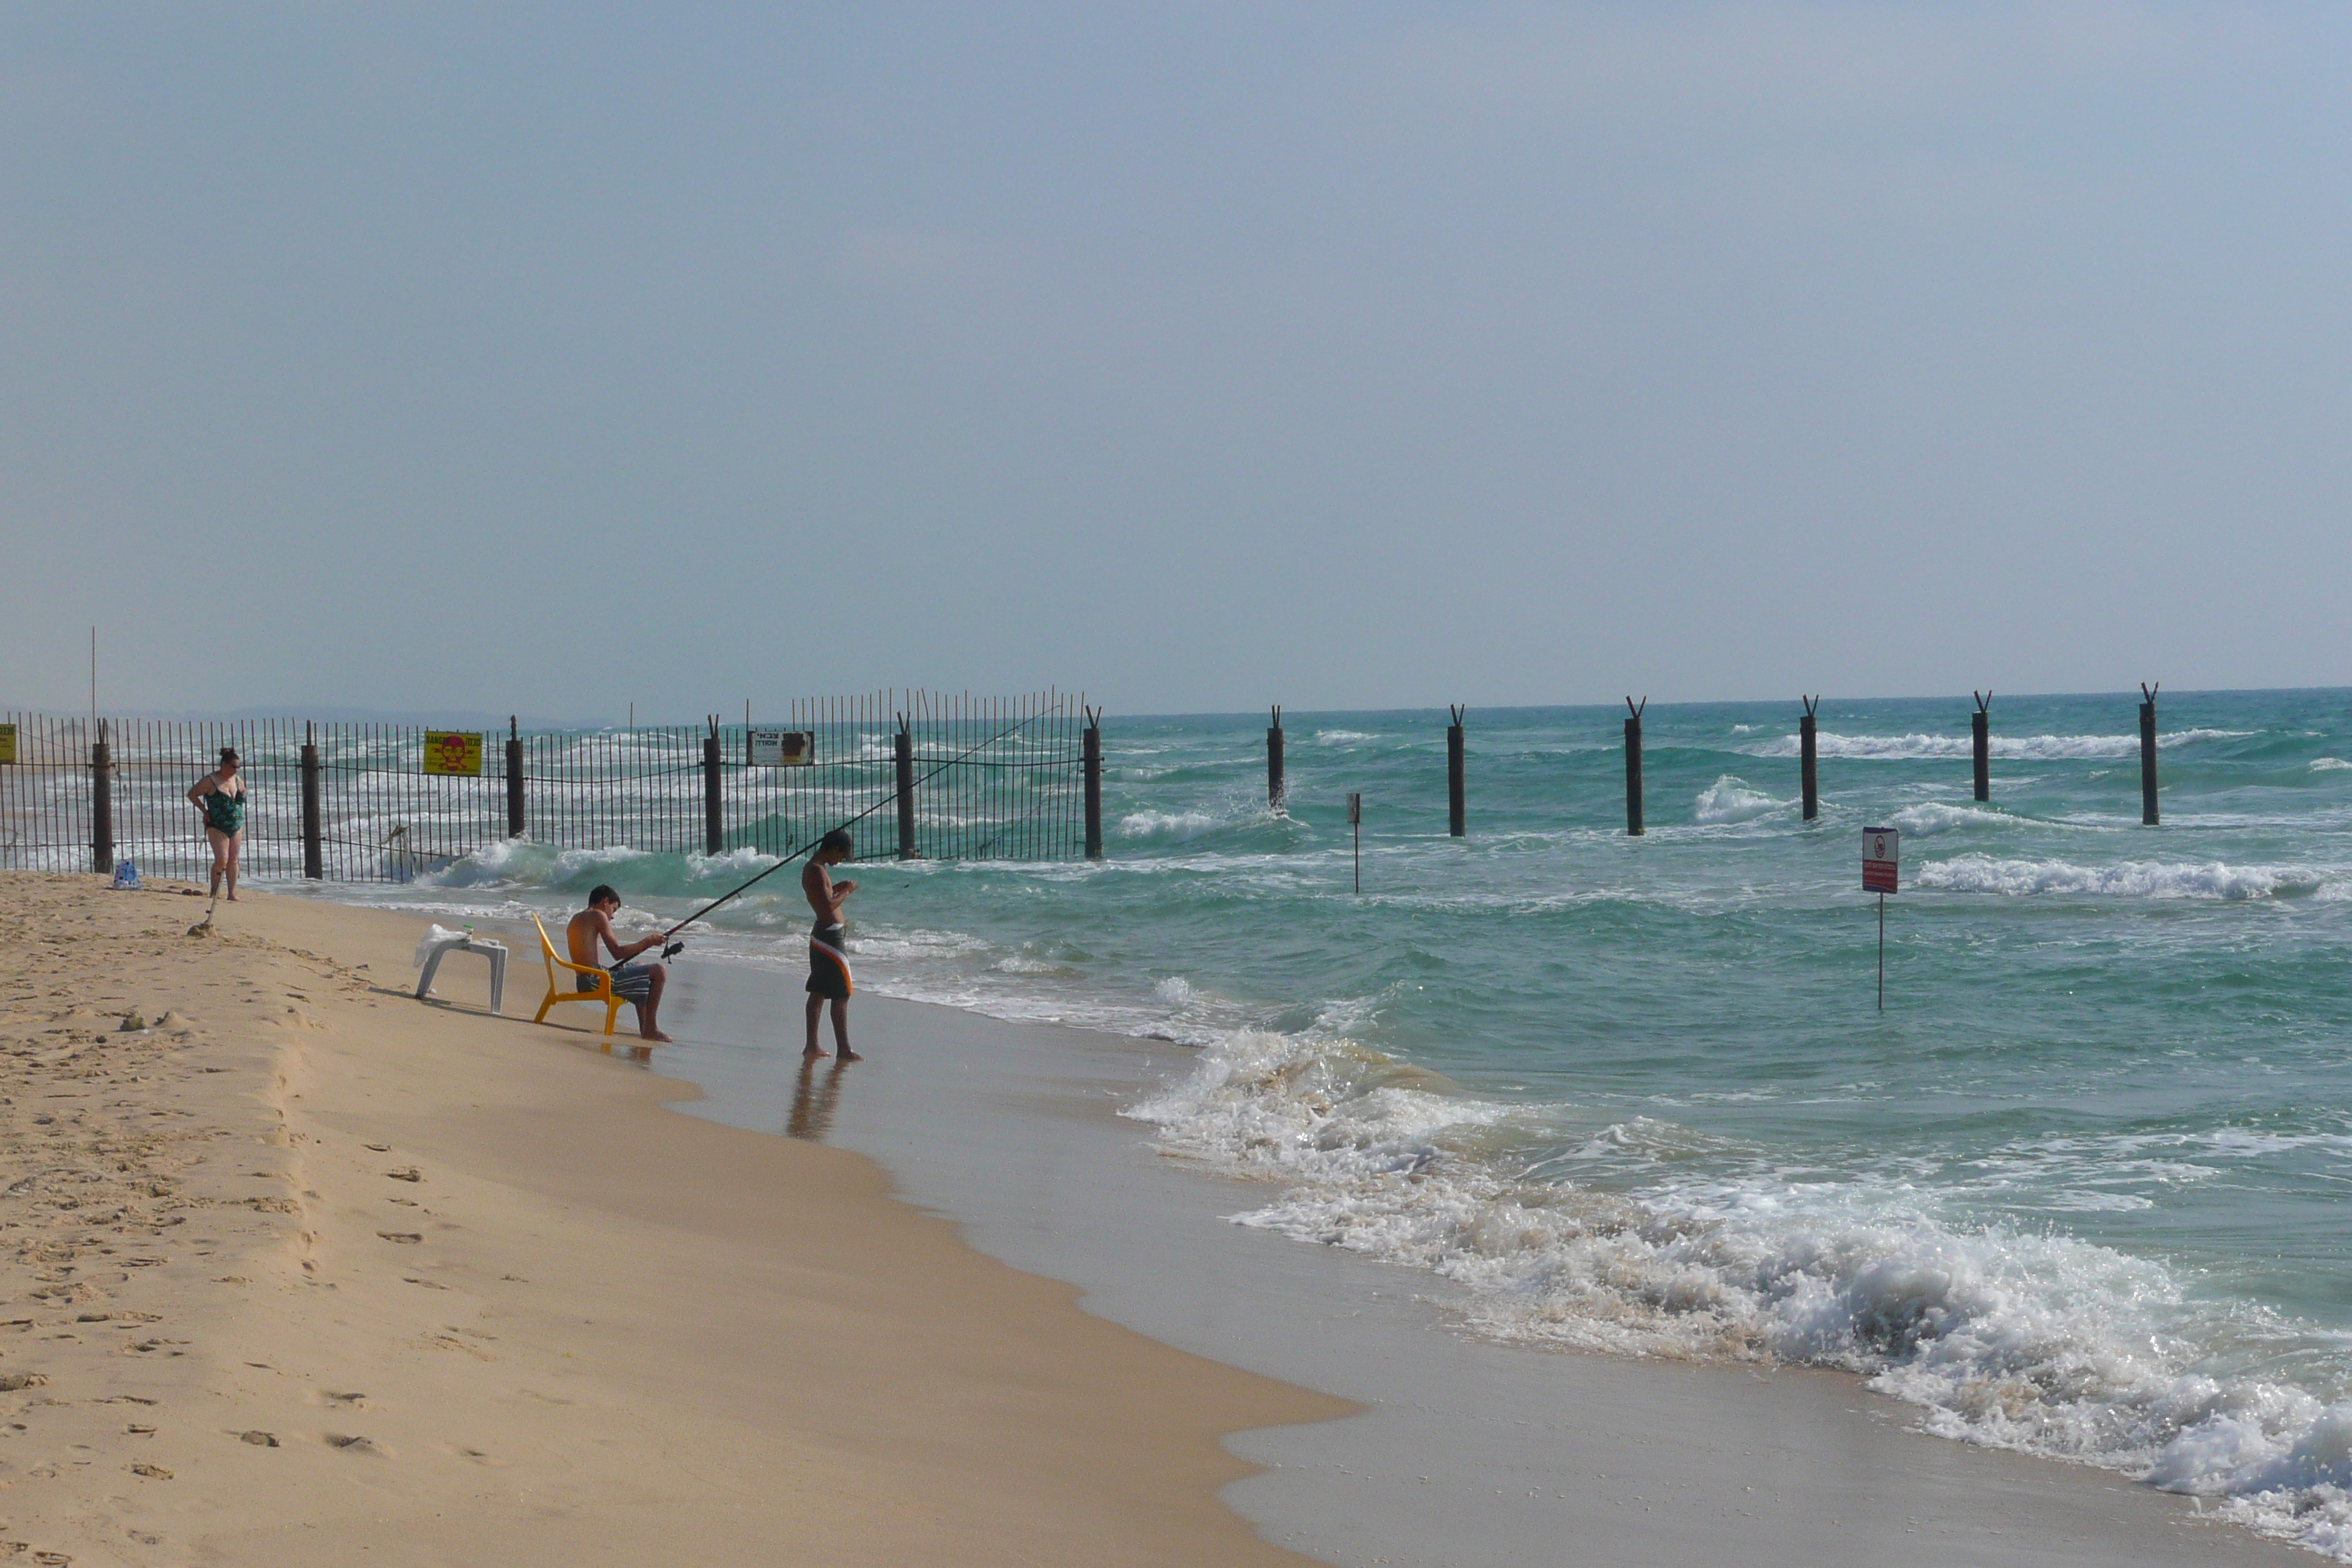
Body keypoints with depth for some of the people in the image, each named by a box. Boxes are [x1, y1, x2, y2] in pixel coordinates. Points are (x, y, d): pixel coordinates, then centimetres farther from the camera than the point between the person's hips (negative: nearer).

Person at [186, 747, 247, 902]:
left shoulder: (238, 781, 9)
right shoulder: (210, 781, -8)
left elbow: (242, 800, 22)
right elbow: (192, 794, -2)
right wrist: (205, 811, -6)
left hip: (236, 826, 5)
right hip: (217, 827, -5)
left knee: (233, 860, 3)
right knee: (222, 859, -14)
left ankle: (232, 893, 5)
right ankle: (214, 891, 2)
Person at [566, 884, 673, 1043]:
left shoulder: (576, 919, 21)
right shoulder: (598, 916, -6)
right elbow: (618, 953, -11)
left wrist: (609, 969, 13)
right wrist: (648, 942, -3)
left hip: (584, 982, 10)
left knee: (640, 968, 33)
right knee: (659, 971, -9)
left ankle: (644, 1027, 33)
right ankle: (650, 1028, -5)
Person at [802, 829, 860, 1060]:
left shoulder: (811, 868, 13)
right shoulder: (817, 871, -19)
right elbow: (828, 907, -25)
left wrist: (837, 888, 12)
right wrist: (846, 892, -12)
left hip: (821, 935, 11)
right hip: (830, 935, -11)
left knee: (818, 993, 14)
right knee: (841, 996, -8)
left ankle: (812, 1046, 18)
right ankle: (843, 1050, -8)